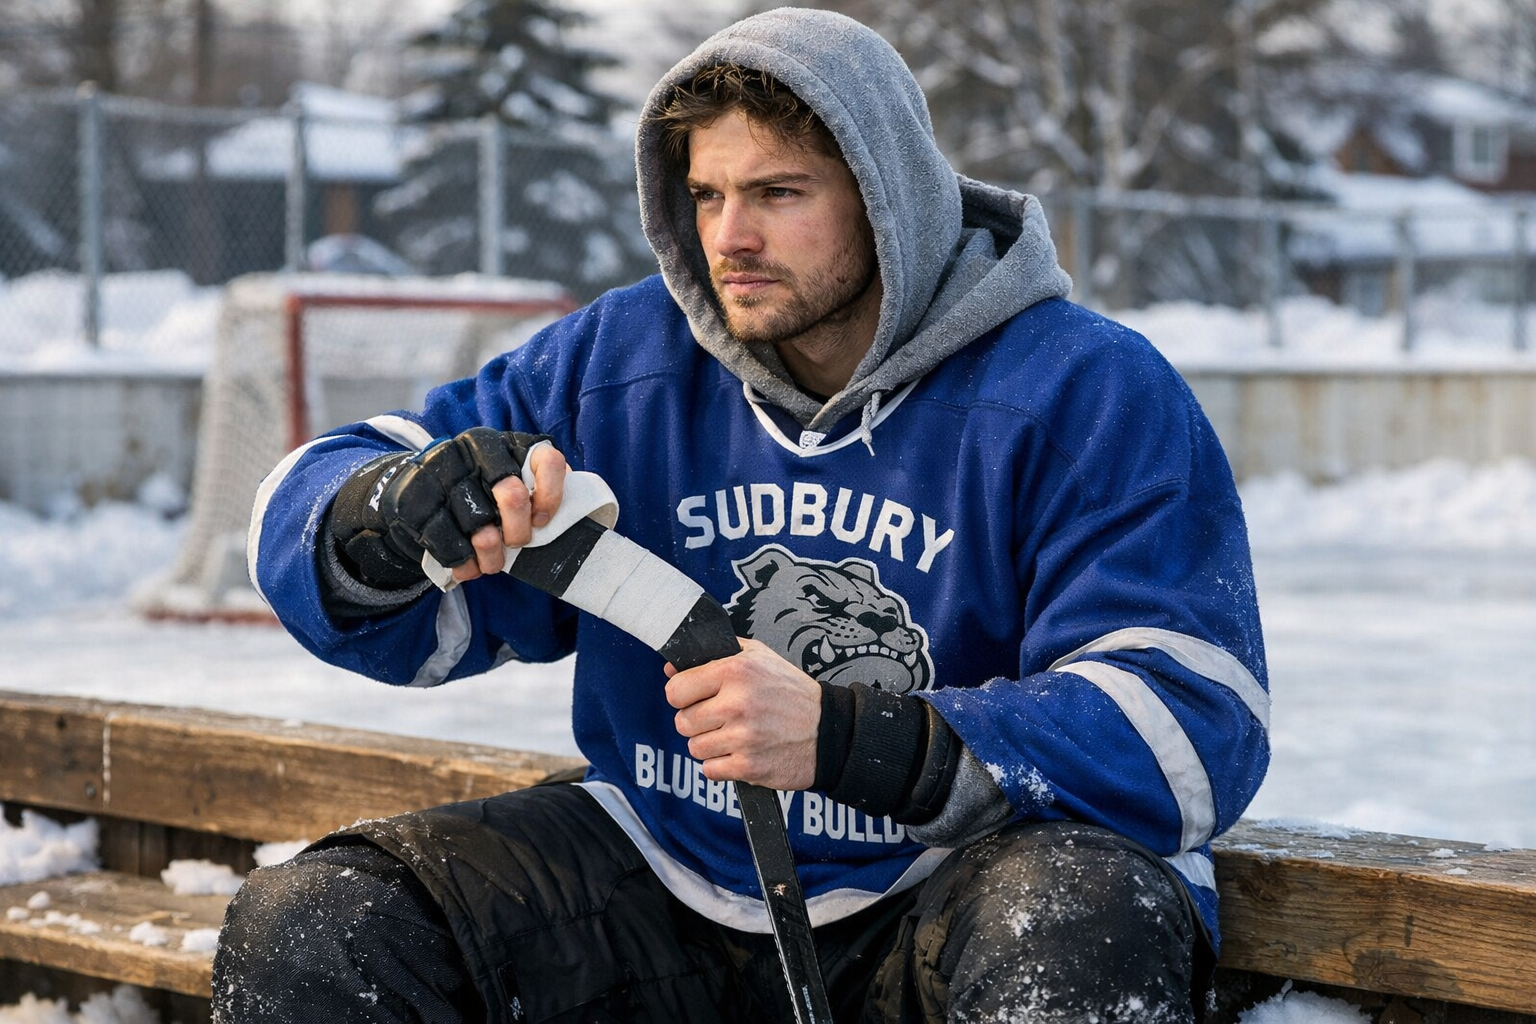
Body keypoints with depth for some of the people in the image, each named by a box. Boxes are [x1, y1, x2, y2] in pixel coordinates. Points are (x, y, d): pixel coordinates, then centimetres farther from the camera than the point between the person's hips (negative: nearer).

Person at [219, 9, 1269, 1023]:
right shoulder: (619, 364, 3)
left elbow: (1193, 729, -19)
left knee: (1087, 921, -37)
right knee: (305, 924, -15)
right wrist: (395, 516, -22)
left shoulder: (1095, 398, -9)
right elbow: (311, 511, 5)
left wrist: (843, 739, -31)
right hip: (666, 878, 3)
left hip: (938, 899, -3)